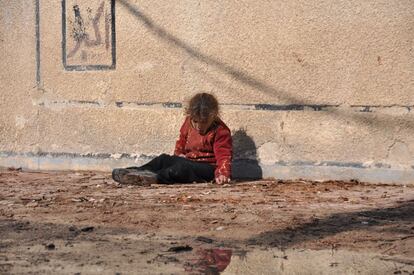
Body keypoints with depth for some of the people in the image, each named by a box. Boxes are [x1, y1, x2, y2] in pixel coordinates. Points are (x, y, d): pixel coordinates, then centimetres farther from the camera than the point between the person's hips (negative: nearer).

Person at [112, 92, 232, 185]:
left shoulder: (221, 131, -14)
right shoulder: (189, 123, 7)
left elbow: (224, 155, -20)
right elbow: (182, 140, 24)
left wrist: (223, 173, -37)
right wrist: (179, 154, 4)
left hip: (208, 168, -7)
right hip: (188, 160, 7)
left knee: (182, 167, -36)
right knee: (164, 159, -14)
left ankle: (155, 177, -52)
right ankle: (137, 171, -30)